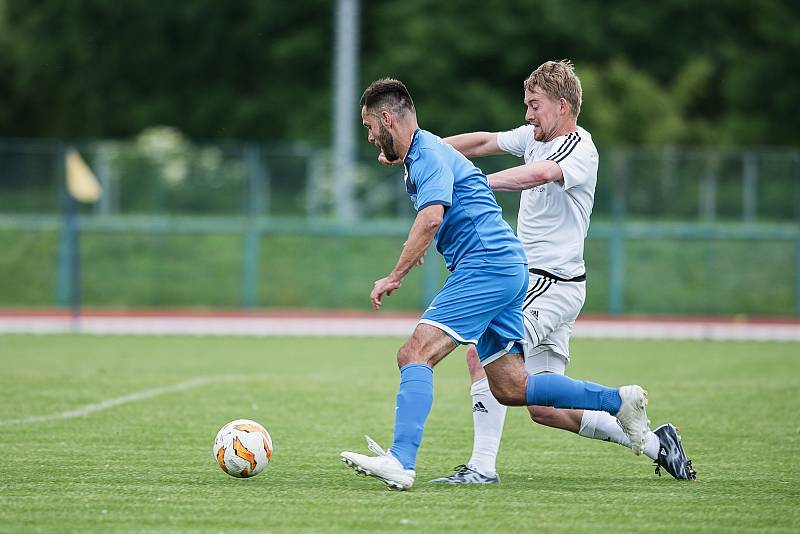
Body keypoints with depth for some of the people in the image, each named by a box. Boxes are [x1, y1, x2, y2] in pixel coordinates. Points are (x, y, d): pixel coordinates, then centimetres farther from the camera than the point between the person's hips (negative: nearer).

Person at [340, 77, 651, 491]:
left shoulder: (428, 153, -9)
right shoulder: (421, 157, 22)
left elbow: (431, 219, -25)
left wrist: (394, 277, -22)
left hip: (487, 266, -10)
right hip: (507, 271, 10)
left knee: (415, 353, -19)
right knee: (510, 388, 9)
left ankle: (401, 462, -32)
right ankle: (619, 401, 13)